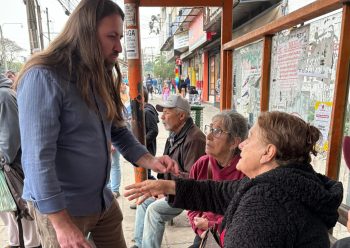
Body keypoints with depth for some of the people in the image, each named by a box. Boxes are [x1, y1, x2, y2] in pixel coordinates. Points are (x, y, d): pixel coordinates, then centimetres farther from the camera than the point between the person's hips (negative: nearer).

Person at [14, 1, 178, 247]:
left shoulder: (100, 79, 7)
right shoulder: (44, 77, -19)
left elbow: (119, 132, 7)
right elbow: (37, 157, -22)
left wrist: (151, 161, -8)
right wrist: (62, 224, -21)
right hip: (60, 206, -7)